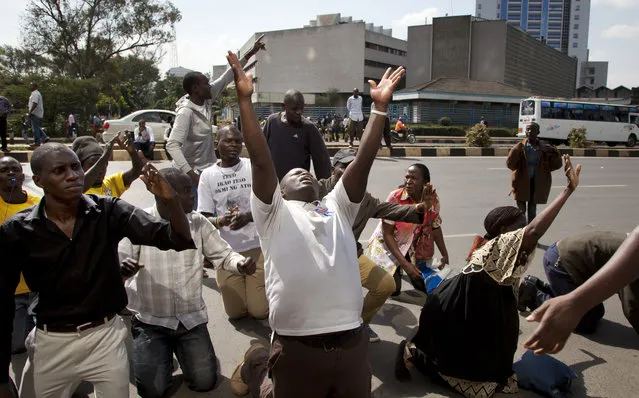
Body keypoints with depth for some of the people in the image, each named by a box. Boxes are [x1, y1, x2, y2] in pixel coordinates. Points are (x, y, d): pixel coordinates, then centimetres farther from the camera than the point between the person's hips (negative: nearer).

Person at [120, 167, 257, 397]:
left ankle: (178, 348, 31)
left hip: (191, 318, 2)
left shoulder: (199, 222, -4)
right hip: (150, 320, -2)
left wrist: (240, 264, -24)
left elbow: (222, 255, -1)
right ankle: (164, 353, 26)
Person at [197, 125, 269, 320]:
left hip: (257, 246, -1)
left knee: (259, 311, -1)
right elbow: (205, 217, 1)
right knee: (235, 312, 5)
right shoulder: (208, 174, 1)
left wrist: (249, 216, -23)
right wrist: (220, 221, -22)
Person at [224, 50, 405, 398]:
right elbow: (260, 160, -5)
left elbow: (364, 161, 8)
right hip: (298, 349, -3)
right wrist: (245, 99, -9)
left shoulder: (337, 208, 16)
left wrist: (380, 107, 5)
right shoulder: (275, 213, 7)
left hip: (352, 344, 4)